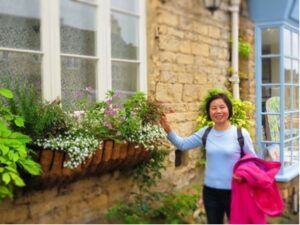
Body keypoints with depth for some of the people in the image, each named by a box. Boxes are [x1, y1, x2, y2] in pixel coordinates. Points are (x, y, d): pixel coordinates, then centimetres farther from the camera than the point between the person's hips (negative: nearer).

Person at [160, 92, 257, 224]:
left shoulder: (241, 133, -11)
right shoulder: (205, 133, 0)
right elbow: (182, 144, 3)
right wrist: (168, 130, -12)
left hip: (234, 192, -3)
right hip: (210, 192, 4)